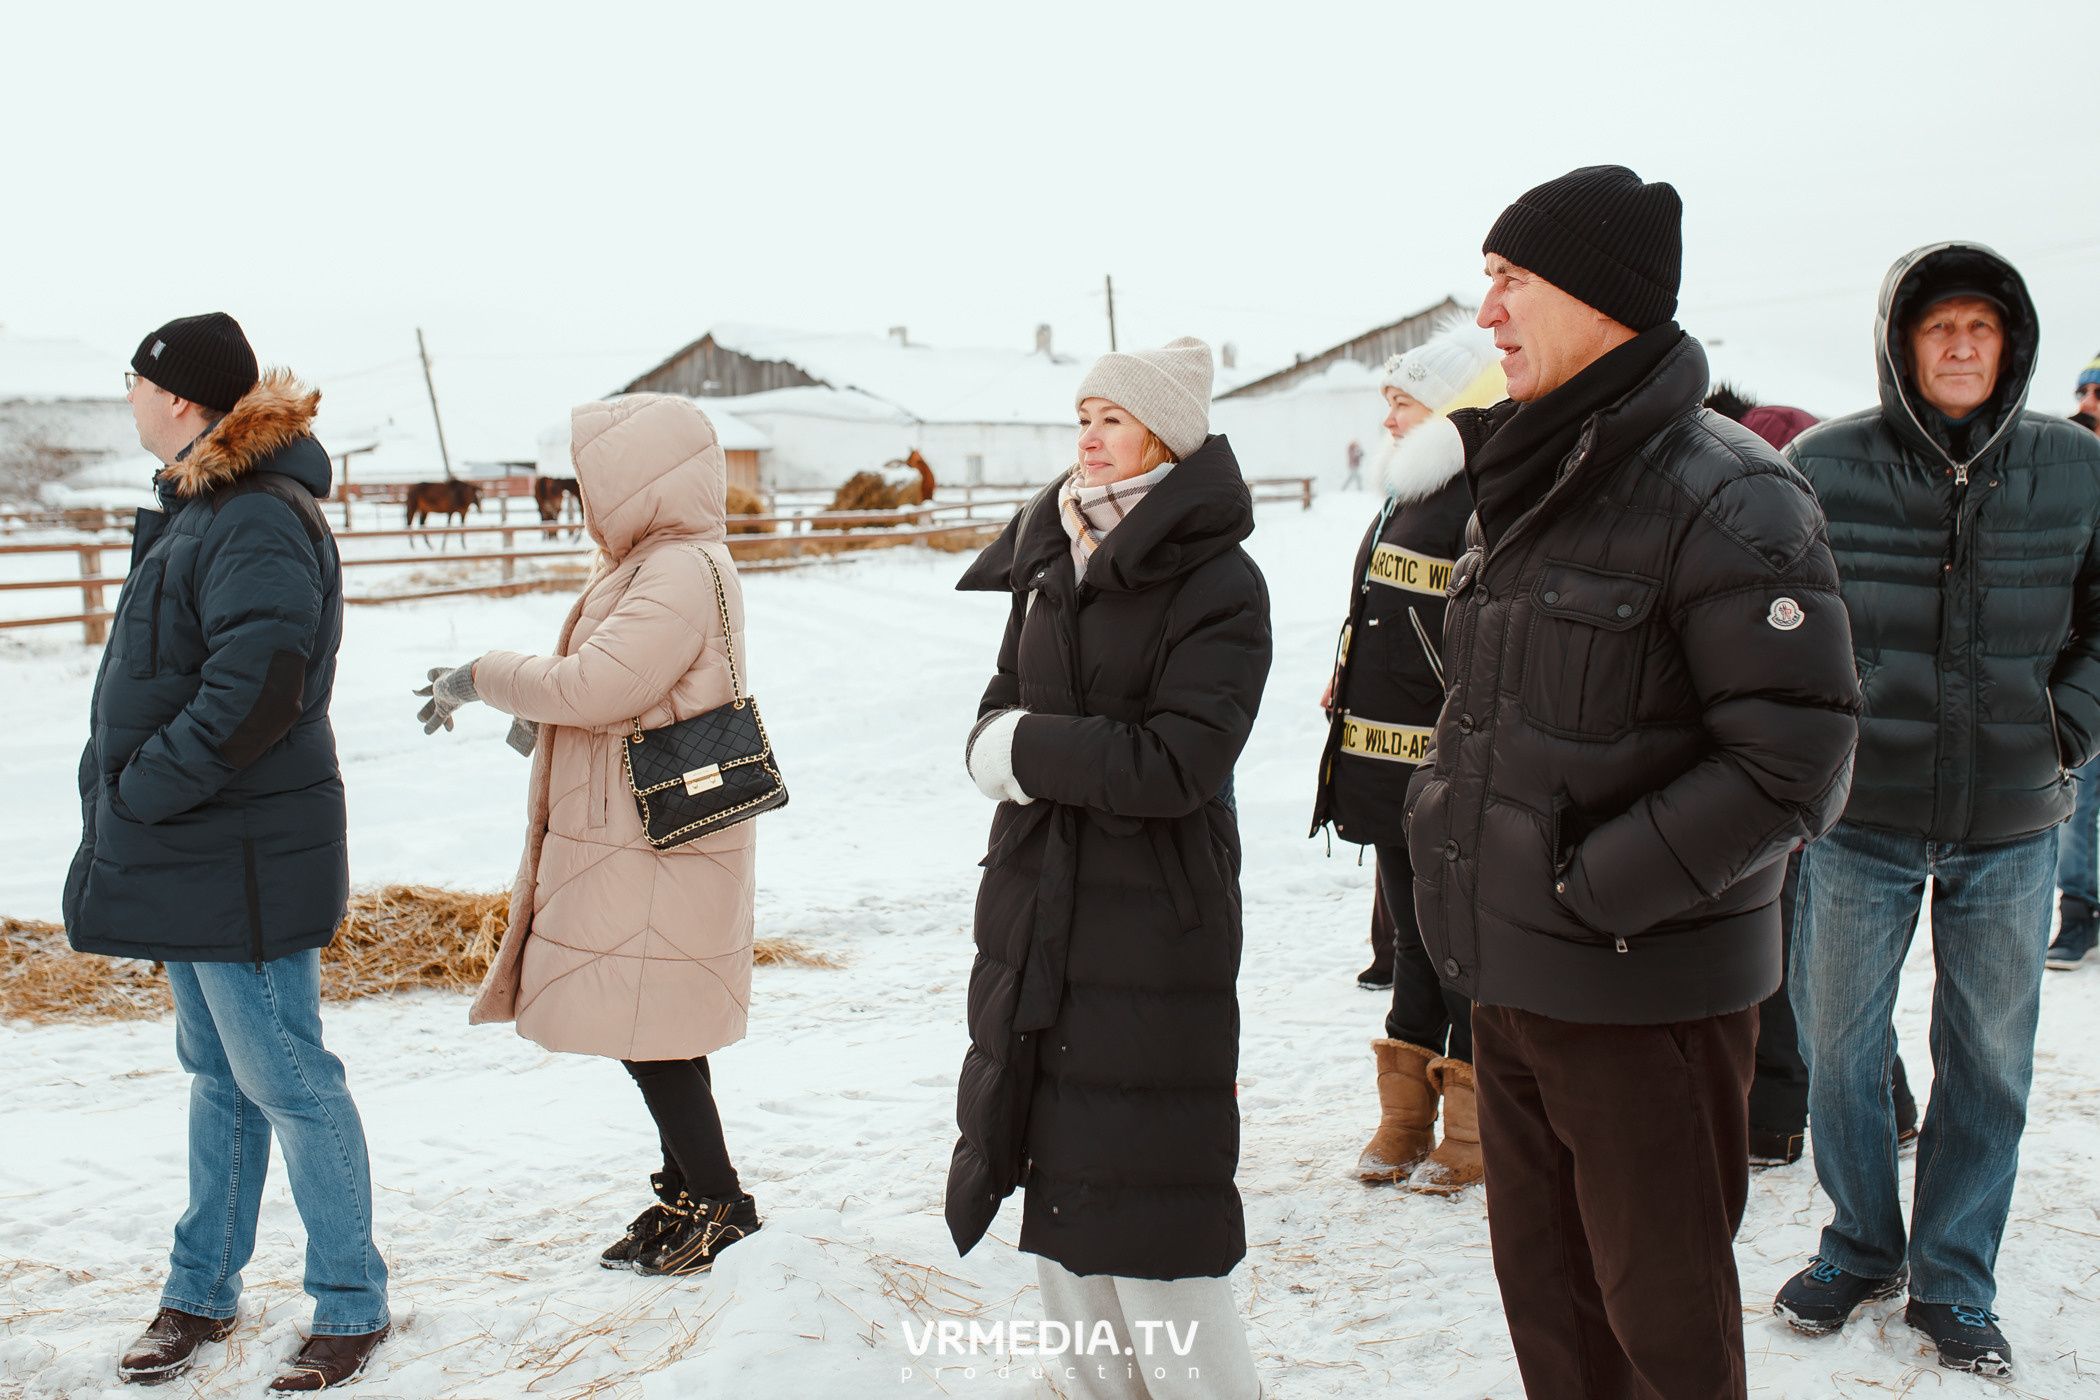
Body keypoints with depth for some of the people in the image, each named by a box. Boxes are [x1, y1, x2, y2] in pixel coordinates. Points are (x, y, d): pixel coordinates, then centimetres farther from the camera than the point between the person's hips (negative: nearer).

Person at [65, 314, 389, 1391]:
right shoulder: (200, 509, 13)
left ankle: (351, 1306, 14)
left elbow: (255, 695, -28)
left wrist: (138, 788, -19)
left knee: (283, 1079, -1)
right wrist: (127, 793, 11)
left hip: (243, 859, -10)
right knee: (218, 1075, 19)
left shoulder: (260, 524, -19)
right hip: (188, 852, 10)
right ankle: (201, 1293, 32)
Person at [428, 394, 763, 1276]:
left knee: (647, 1031, -3)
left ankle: (722, 1207, 9)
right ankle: (684, 1194, 28)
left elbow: (596, 684, -25)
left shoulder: (684, 570, -18)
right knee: (652, 1030, 16)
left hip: (657, 849, -10)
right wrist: (537, 718, 13)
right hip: (626, 839, 10)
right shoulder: (654, 565, 15)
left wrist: (481, 677, -13)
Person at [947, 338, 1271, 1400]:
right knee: (1054, 1189, 14)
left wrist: (1025, 748, -12)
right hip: (1035, 914, 7)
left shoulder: (1220, 586, -11)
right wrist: (1002, 749, -10)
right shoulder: (1050, 560, 9)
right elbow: (1002, 708, 13)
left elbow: (1176, 763, -20)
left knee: (1145, 1215, -2)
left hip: (1154, 924, -7)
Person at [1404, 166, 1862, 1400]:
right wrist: (1450, 827, 8)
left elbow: (1792, 764, -20)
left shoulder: (1727, 495, -16)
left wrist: (1595, 890, -19)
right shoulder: (1519, 483, 10)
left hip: (1645, 993, -7)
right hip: (1511, 977, 7)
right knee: (1545, 1290, 20)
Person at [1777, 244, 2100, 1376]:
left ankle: (1953, 1282, 27)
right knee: (1837, 1041, 9)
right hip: (1858, 815, -1)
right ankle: (1861, 1246, 32)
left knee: (1989, 1059, 10)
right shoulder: (1822, 466, -6)